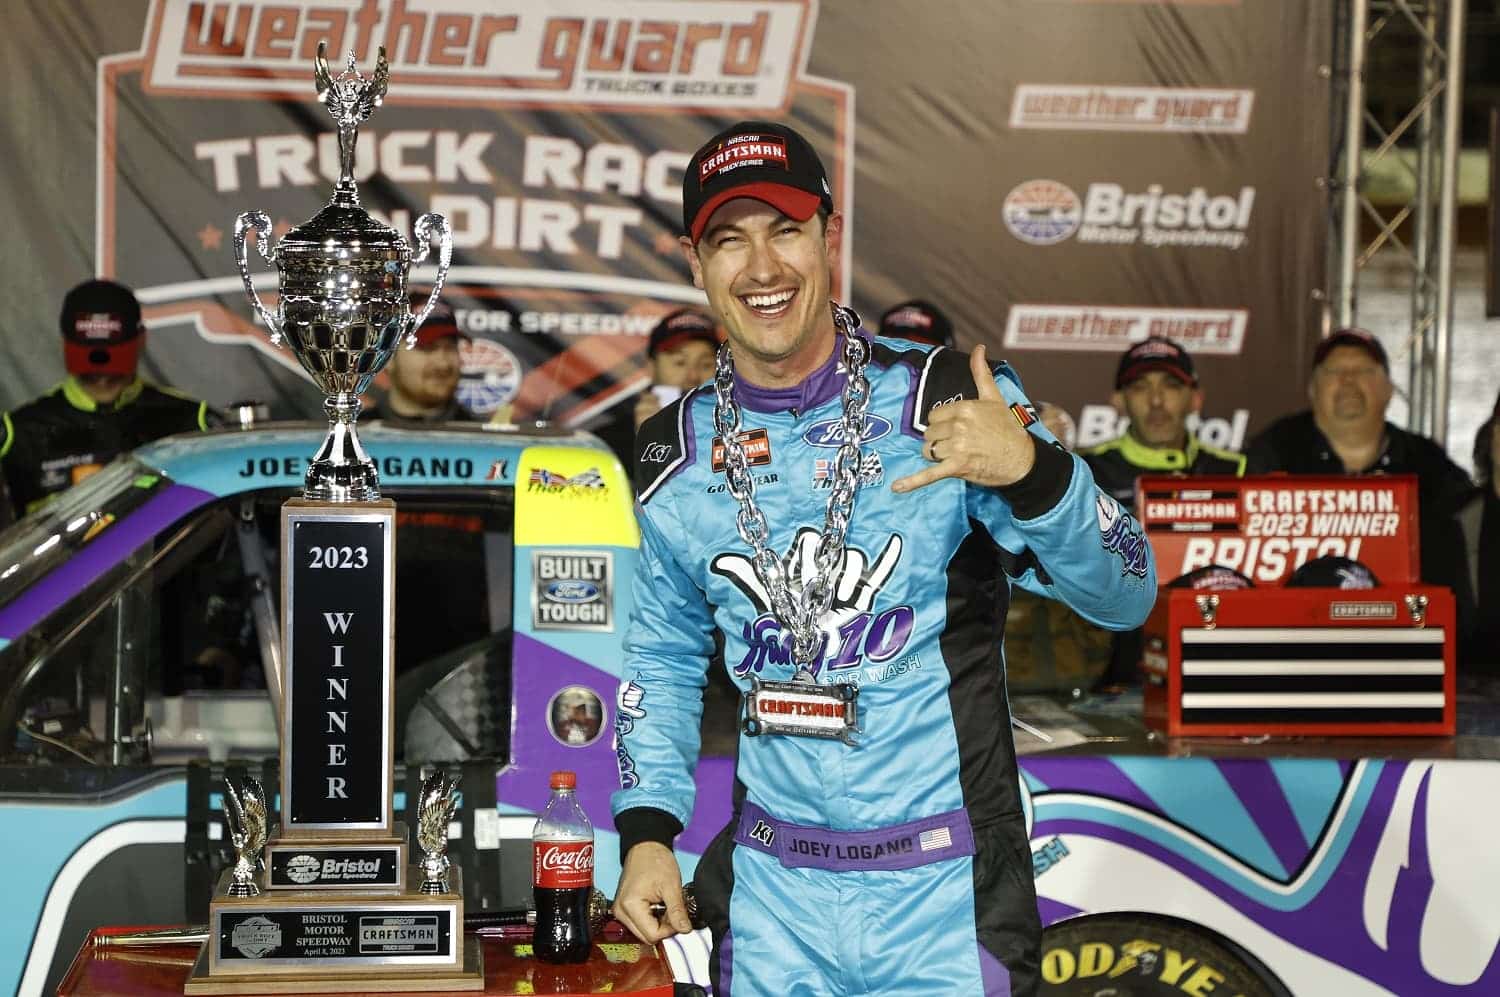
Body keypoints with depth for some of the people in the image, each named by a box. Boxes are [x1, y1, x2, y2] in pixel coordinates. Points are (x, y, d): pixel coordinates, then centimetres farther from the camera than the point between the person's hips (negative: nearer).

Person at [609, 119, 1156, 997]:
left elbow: (1124, 597, -11)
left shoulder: (954, 404, -10)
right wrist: (648, 831, 5)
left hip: (947, 886, -3)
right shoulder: (675, 457, 3)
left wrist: (1032, 470, -29)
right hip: (772, 893, 3)